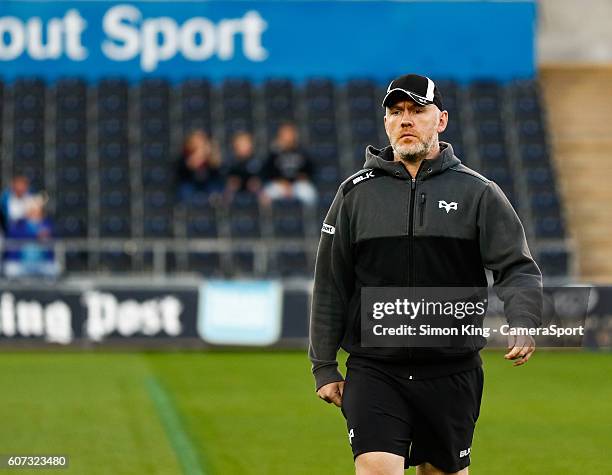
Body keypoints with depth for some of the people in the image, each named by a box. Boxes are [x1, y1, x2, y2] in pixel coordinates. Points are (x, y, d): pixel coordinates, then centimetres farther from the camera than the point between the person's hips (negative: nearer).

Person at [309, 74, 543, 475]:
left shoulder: (477, 193, 4)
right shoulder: (356, 194, 6)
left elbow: (518, 270, -1)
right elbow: (330, 286, 10)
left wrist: (522, 324, -21)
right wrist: (324, 366, 7)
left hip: (452, 372, 1)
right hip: (375, 371, -1)